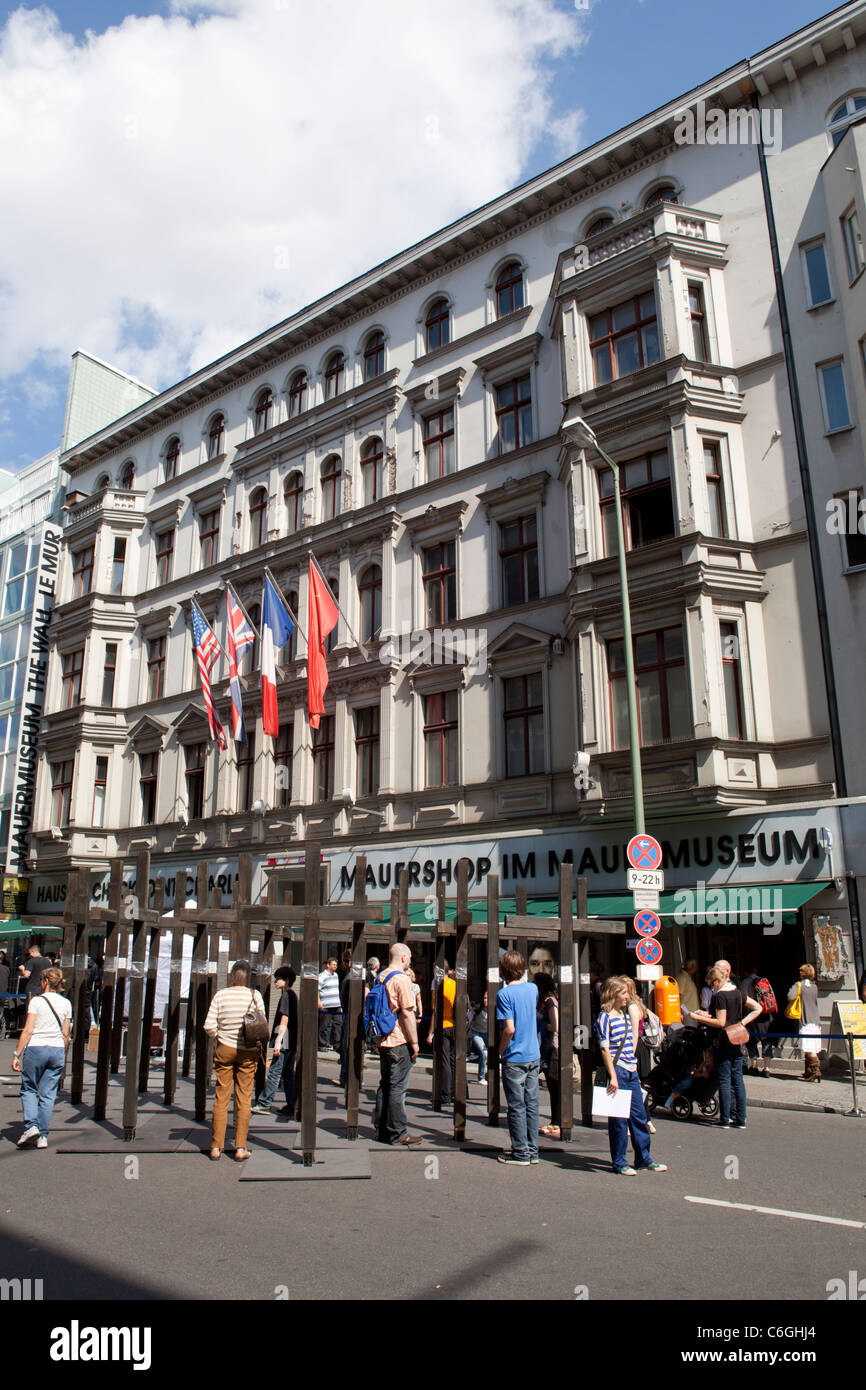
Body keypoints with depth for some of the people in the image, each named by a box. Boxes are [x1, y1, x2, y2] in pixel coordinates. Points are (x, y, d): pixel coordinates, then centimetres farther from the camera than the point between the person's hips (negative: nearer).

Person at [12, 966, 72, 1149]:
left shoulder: (37, 1001, -6)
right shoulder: (66, 1004, 5)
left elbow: (28, 1031, -10)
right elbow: (65, 1034, 7)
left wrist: (17, 1054, -5)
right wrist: (63, 1057, 17)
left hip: (36, 1049, -3)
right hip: (57, 1050, 3)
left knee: (28, 1089, 13)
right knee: (48, 1094, 8)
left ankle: (31, 1126, -4)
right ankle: (43, 1136, 8)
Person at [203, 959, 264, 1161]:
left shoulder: (220, 995, -5)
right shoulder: (255, 995, -6)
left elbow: (209, 1026, -7)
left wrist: (219, 1037, 11)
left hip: (225, 1049, 1)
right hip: (248, 1052, 0)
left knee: (221, 1098, 9)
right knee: (244, 1099, 7)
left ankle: (216, 1146, 13)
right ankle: (240, 1147, 9)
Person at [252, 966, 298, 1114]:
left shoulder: (286, 995, -11)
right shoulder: (293, 995, 17)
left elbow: (285, 1020, -17)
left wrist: (278, 1041, -19)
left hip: (285, 1042, -9)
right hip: (293, 1042, 9)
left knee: (274, 1072, -5)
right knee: (288, 1073, 10)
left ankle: (264, 1104, -3)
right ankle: (291, 1106, 11)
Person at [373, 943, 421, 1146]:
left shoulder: (382, 977, 12)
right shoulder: (401, 979, -14)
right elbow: (407, 1013, -16)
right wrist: (414, 1042, -11)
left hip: (383, 1040, 9)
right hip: (399, 1041, -8)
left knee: (384, 1086, 13)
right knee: (398, 1088, -3)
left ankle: (382, 1130, 18)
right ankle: (398, 1133, 2)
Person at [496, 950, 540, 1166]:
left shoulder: (505, 994, -15)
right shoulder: (532, 988, 4)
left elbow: (509, 1029, -20)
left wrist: (501, 1051, -5)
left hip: (514, 1058, -6)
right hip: (534, 1055, 6)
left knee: (517, 1106, 3)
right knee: (531, 1104, 12)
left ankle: (521, 1153, 9)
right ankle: (532, 1151, 19)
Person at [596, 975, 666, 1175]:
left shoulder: (626, 1014, 13)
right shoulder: (605, 1018, -11)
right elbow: (605, 1049, -15)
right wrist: (613, 1077, -18)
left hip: (631, 1071, 8)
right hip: (617, 1070, -8)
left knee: (639, 1116, 13)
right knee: (619, 1119, 1)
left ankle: (644, 1158, 24)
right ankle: (619, 1162, 11)